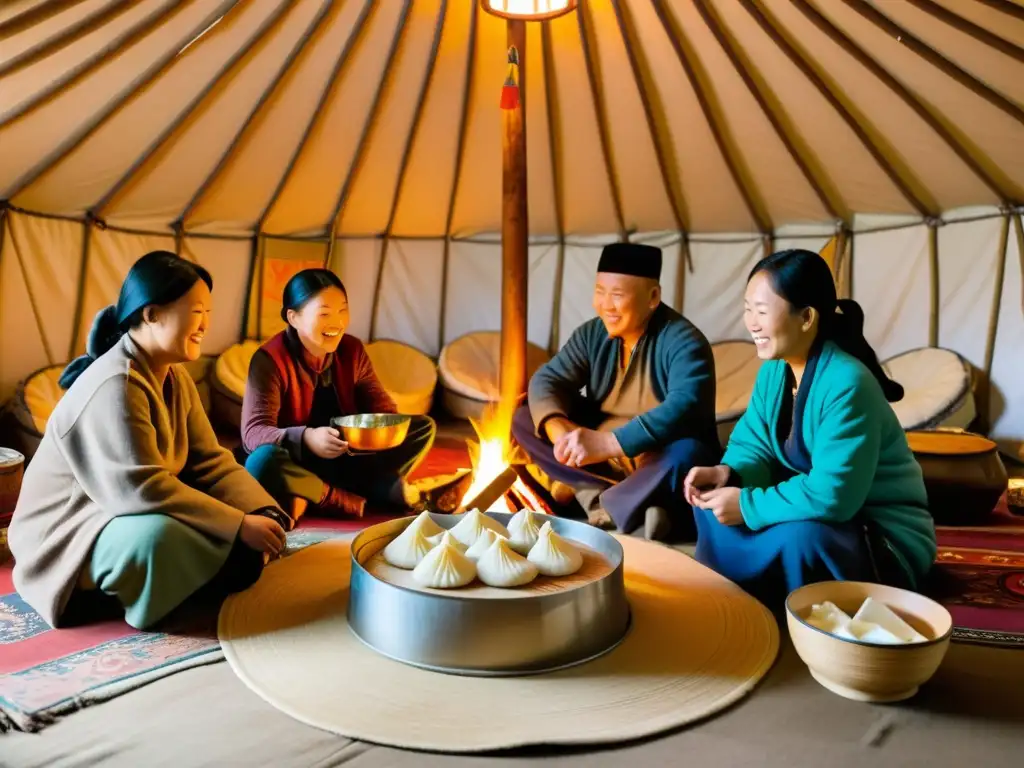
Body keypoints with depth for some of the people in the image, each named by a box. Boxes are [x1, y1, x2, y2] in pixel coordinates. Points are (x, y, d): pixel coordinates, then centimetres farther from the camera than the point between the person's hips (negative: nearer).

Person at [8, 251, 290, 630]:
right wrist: (239, 525, -33)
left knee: (244, 551, -2)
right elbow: (142, 489, -35)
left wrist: (265, 512, -19)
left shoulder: (176, 376, 1)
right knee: (157, 536, -37)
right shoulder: (114, 386, -27)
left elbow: (210, 461, -3)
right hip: (68, 533, -8)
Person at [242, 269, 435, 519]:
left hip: (346, 459, 5)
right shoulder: (269, 359, -16)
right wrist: (307, 438, -44)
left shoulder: (353, 350, -2)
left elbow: (382, 408, 0)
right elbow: (253, 432, -25)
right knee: (264, 461, -39)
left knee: (424, 427, -8)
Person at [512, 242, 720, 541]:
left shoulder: (683, 341, -19)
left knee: (687, 454, -39)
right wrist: (558, 428, -29)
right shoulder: (592, 334, -1)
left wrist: (608, 444, -45)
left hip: (656, 466, -6)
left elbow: (683, 409, -34)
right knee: (524, 419, -8)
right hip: (603, 462, 6)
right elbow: (547, 380, -6)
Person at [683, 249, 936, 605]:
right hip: (824, 515, 8)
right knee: (711, 498, -2)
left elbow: (832, 496, -33)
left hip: (886, 538, -8)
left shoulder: (846, 384, -29)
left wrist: (748, 505, -26)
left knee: (798, 537, -37)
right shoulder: (773, 370, -2)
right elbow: (755, 444, 3)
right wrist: (728, 473, -19)